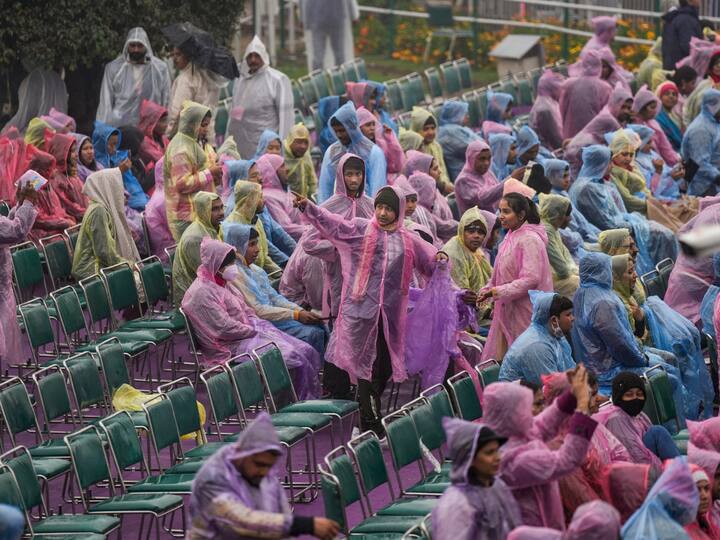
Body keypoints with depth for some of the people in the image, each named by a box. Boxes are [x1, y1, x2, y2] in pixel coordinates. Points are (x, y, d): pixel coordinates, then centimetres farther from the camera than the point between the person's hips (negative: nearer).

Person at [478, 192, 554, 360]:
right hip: (508, 309, 9)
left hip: (525, 311, -9)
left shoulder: (529, 239, -15)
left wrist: (499, 291, -21)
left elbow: (531, 279, -22)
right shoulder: (512, 236, 13)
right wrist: (489, 290, 5)